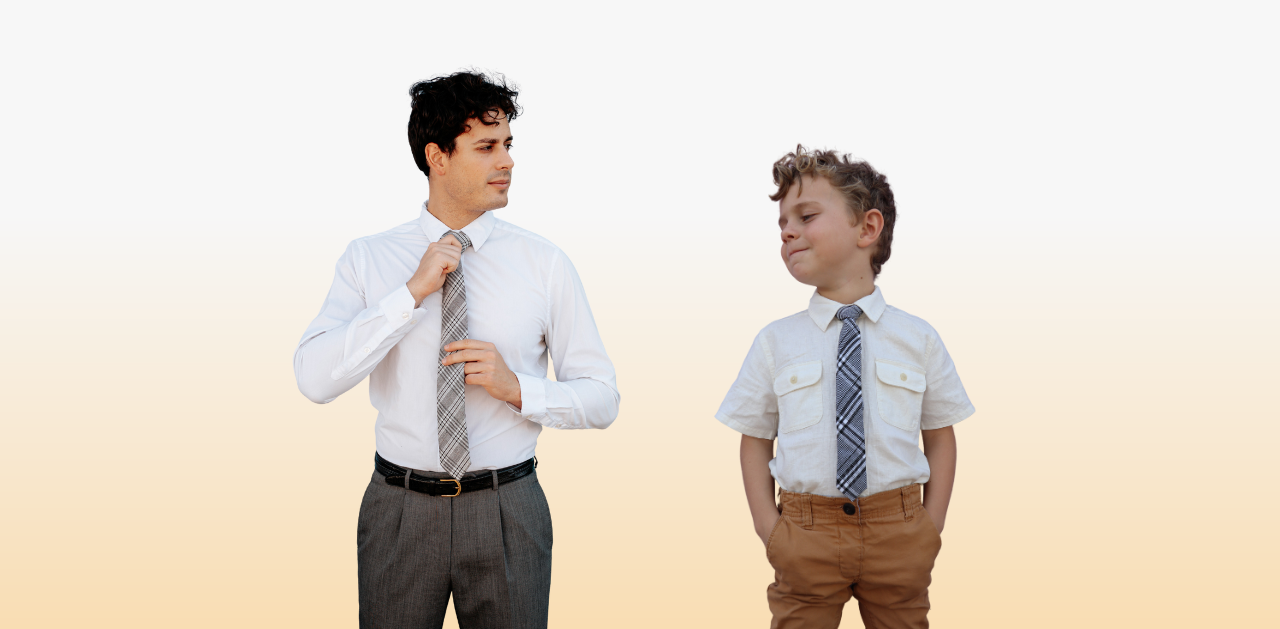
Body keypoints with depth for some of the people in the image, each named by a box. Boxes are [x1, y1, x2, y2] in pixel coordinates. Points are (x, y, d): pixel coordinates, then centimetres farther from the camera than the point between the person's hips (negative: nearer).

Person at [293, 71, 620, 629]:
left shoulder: (544, 263, -1)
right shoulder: (368, 259, 0)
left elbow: (601, 398, 2)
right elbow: (314, 378, -14)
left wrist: (517, 388, -16)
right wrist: (413, 292, -18)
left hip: (507, 513, 0)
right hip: (399, 512, 0)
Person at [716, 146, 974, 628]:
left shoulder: (917, 339, 1)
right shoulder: (775, 343, 0)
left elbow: (940, 435, 6)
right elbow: (756, 439, 4)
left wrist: (931, 526, -2)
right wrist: (769, 530, -5)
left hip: (900, 538, 1)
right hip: (804, 539, 0)